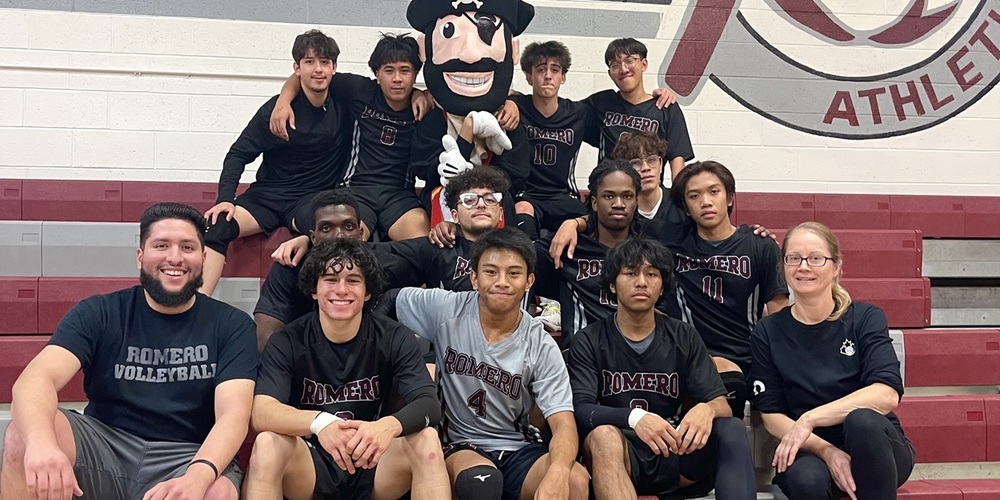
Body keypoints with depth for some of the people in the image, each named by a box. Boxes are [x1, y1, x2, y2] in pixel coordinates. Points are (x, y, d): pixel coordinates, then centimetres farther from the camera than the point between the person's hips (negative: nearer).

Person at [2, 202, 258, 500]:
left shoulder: (232, 325, -1)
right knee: (25, 433, -27)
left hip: (189, 459, -1)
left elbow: (233, 414, -14)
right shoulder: (98, 314, 2)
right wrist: (41, 441, -40)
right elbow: (38, 377, -15)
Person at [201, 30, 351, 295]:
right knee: (218, 224, -27)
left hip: (315, 198, -1)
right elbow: (238, 155, -1)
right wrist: (225, 199, -15)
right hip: (268, 194, 1)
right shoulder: (277, 109, -3)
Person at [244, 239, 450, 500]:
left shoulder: (395, 339, -5)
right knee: (267, 443, -30)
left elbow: (429, 404, -18)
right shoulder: (287, 342, -7)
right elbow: (262, 411, -22)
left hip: (372, 464, 1)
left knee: (426, 439, -27)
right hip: (311, 465, 0)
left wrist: (389, 425, -42)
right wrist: (319, 422, -44)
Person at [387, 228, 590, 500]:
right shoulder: (445, 310, -5)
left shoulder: (541, 347, -6)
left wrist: (558, 471, -36)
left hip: (517, 450, 1)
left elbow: (563, 423, -12)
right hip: (460, 446, -1)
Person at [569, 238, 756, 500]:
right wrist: (634, 417, -33)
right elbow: (581, 411, -12)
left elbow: (721, 404, 1)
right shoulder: (589, 341, 2)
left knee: (731, 428, -25)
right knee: (604, 435, -35)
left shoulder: (684, 338, 9)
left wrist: (706, 410, -26)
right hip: (618, 457, -2)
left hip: (676, 456, 3)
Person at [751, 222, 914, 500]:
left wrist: (810, 419, -24)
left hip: (875, 447, 0)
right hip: (810, 452, 0)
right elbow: (772, 415, -2)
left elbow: (887, 395, -16)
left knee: (862, 420, -34)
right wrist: (825, 451, -18)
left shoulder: (866, 319, -1)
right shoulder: (767, 333, 3)